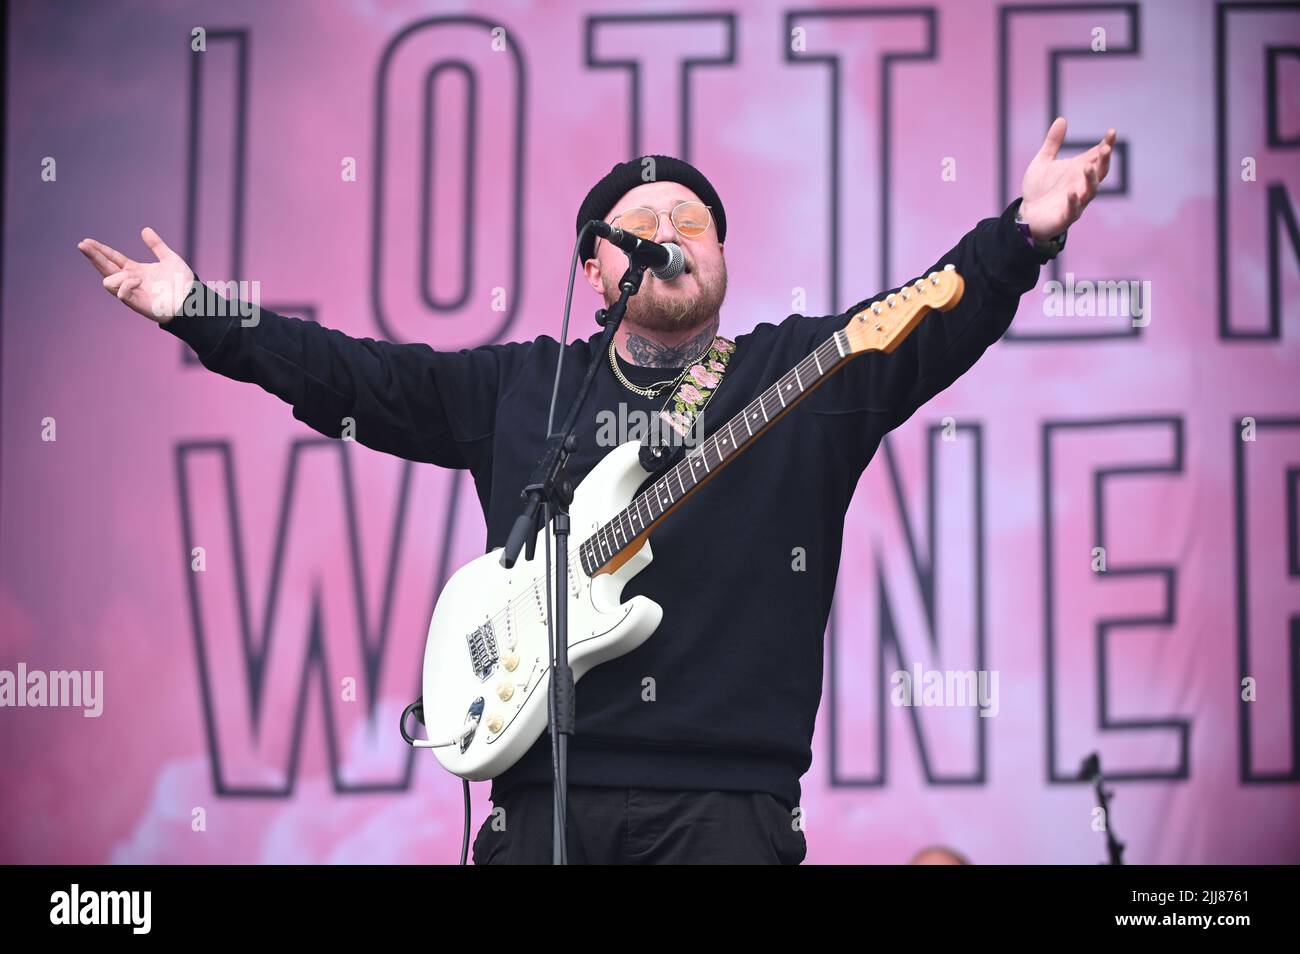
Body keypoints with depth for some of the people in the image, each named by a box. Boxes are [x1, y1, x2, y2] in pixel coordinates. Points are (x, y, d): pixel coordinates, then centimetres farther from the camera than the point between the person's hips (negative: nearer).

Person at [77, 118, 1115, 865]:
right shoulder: (521, 387, 18)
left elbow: (934, 321, -3)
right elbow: (355, 375, 17)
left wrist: (1026, 234, -20)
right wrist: (198, 313, 12)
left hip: (727, 800, -2)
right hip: (546, 794, 2)